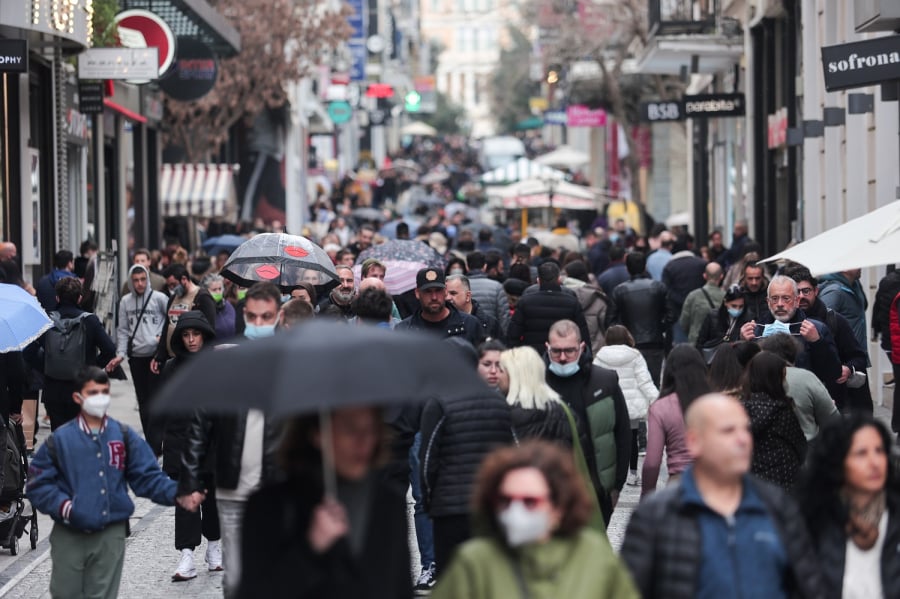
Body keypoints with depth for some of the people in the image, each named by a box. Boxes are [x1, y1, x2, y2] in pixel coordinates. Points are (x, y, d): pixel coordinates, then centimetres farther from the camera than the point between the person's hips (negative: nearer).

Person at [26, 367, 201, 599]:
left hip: (110, 536, 1)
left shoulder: (124, 436, 3)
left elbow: (148, 477, 2)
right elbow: (38, 483, -1)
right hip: (69, 534, -1)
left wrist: (177, 495, -13)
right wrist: (62, 506, -16)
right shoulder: (60, 439, -2)